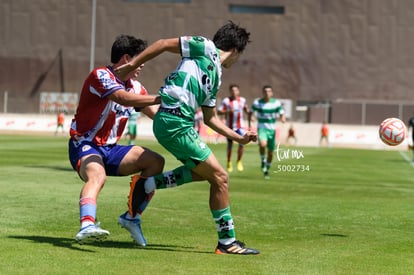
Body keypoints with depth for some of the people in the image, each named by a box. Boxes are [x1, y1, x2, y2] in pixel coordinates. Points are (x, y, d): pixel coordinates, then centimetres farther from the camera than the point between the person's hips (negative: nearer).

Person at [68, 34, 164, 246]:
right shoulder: (100, 76, -15)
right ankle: (87, 226, -61)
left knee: (155, 162, -4)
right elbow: (123, 98, -33)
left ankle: (131, 217, 1)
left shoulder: (135, 87, 10)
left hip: (110, 149, 8)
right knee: (97, 176, -38)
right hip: (85, 145, -8)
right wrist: (161, 98, -37)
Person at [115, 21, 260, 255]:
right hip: (175, 123, -9)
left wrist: (240, 138, 22)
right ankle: (227, 242, 3)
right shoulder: (205, 48, 0)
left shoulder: (216, 77, 23)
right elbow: (164, 44, -1)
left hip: (179, 124, 9)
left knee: (205, 171, 22)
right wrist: (132, 65, -4)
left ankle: (148, 184, 20)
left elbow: (210, 118, 27)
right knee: (220, 177, -4)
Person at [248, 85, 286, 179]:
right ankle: (263, 160, -4)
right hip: (262, 128, -2)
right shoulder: (257, 102, -3)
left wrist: (282, 118, -23)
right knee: (262, 144, -32)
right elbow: (251, 113, 11)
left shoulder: (276, 103, -2)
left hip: (272, 129, 2)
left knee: (270, 152, 7)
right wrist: (249, 123, 1)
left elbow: (282, 114, 1)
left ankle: (267, 171, 28)